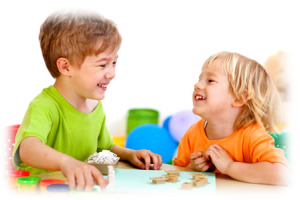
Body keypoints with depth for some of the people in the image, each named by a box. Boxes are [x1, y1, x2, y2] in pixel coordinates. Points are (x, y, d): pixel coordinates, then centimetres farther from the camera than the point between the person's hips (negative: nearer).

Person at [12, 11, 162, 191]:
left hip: (84, 188, 6)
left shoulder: (96, 106, 7)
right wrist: (66, 162, -53)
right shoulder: (43, 107, -17)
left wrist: (130, 154, 5)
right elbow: (27, 148, -36)